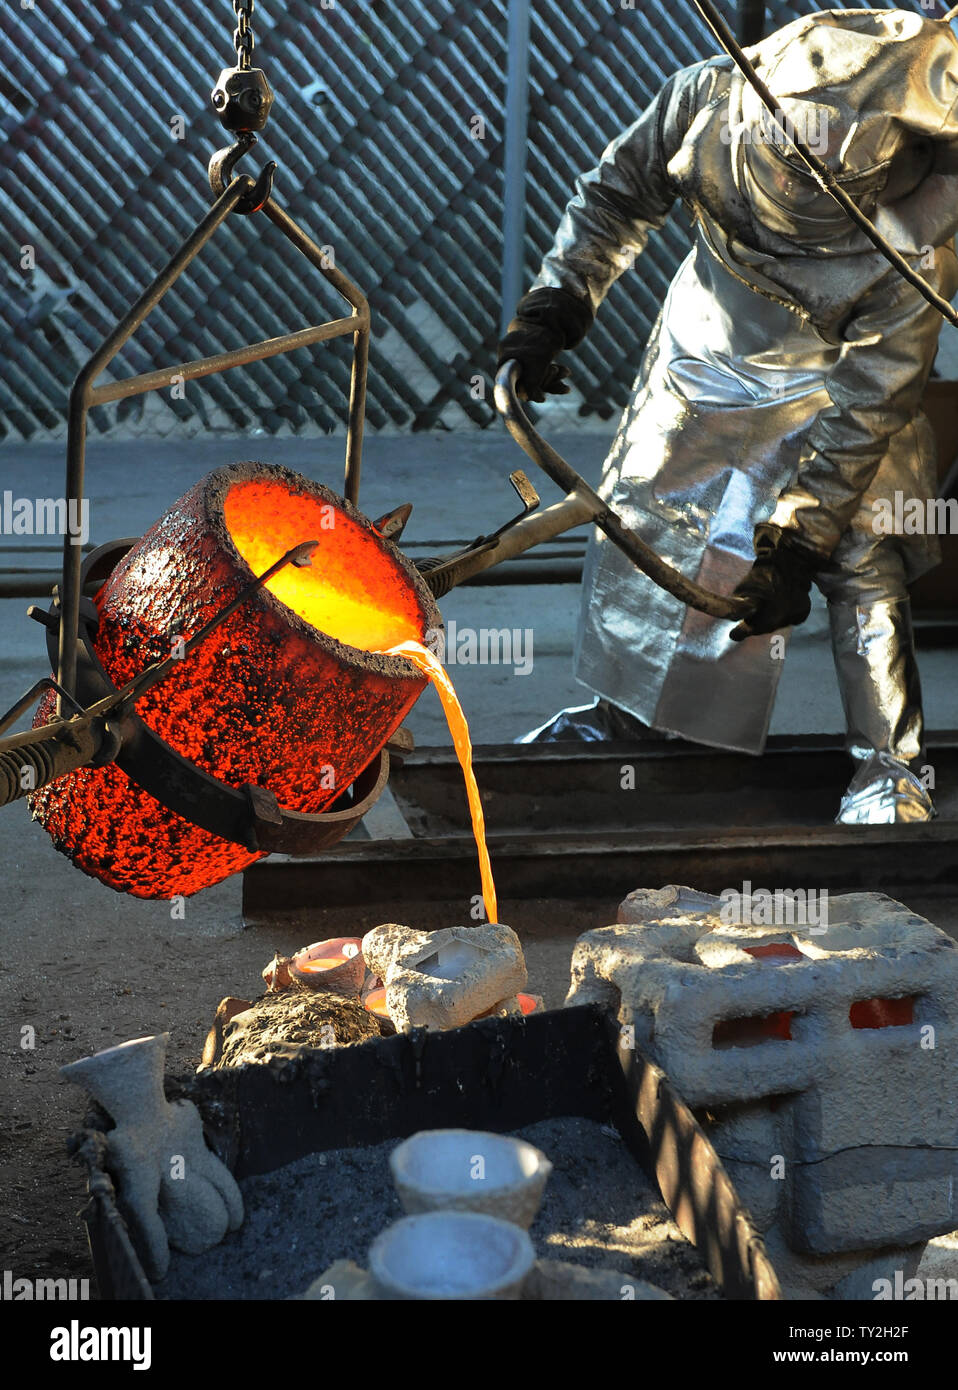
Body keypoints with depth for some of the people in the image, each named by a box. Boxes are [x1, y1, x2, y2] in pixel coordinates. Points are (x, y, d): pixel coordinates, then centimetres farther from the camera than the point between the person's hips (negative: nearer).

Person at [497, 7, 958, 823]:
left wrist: (797, 541, -27)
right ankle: (620, 701, 30)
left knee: (862, 564, -10)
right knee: (638, 514, 9)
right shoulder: (708, 99, -30)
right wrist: (559, 301, -19)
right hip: (707, 349, 4)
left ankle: (891, 764, 7)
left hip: (837, 378, -4)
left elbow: (862, 408, -28)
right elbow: (618, 196, -9)